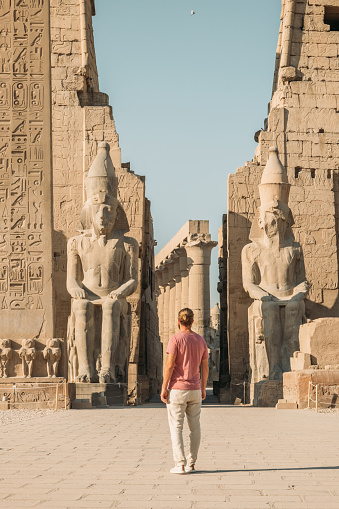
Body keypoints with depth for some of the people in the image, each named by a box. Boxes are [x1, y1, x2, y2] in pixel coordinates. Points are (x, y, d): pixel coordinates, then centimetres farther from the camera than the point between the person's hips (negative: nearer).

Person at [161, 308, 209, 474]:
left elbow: (170, 365, -16)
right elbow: (205, 367, 10)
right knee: (194, 427, 11)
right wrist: (203, 388, 20)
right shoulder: (201, 340, 6)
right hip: (195, 390, 5)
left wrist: (164, 388, -10)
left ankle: (180, 464, -8)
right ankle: (191, 463, 14)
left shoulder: (175, 339, -11)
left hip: (177, 389, -5)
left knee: (176, 427, -2)